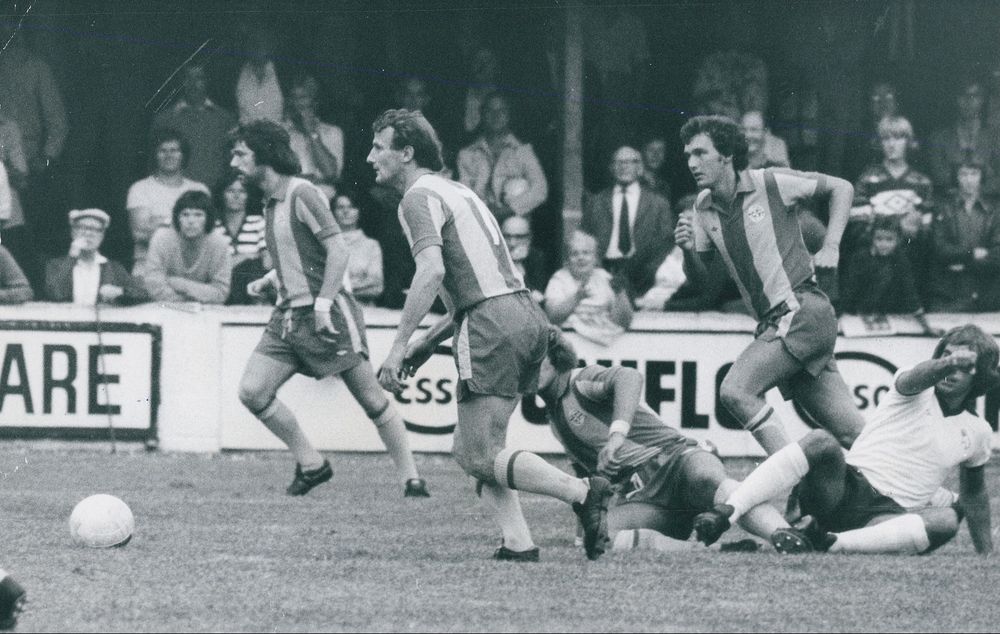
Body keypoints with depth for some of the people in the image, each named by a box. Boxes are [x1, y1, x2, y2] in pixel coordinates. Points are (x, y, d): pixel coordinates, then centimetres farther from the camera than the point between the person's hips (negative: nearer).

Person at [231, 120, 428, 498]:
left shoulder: (302, 194, -11)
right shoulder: (271, 203, 15)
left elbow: (338, 250, -16)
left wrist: (323, 303, -21)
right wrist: (269, 281, 12)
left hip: (326, 316, -8)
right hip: (288, 316, 8)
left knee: (371, 399, -5)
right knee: (252, 392, -6)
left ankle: (411, 480, 2)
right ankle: (310, 463, 6)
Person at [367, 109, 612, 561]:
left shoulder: (419, 197, -4)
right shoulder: (456, 191, 26)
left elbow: (432, 271, -20)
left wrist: (399, 346, -20)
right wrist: (428, 342, 26)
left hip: (492, 325, -9)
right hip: (525, 315, 9)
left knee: (479, 456, -8)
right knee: (470, 449, 12)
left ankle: (584, 493, -19)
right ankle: (518, 543, -2)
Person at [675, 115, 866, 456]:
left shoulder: (771, 184, -6)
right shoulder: (703, 209, 10)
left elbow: (841, 188, 4)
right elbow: (697, 275, 16)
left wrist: (830, 246, -4)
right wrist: (688, 250, -6)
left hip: (803, 310, -6)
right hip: (773, 323, 6)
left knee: (735, 390, -21)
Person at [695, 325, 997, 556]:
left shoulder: (977, 433, 15)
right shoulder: (917, 392, 6)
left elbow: (974, 494, 31)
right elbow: (913, 378, -21)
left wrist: (987, 553, 28)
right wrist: (947, 363, -44)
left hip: (893, 515, 2)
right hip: (849, 487, -2)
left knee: (947, 520, -33)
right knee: (821, 441, -34)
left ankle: (833, 542, -42)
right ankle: (726, 513, -41)